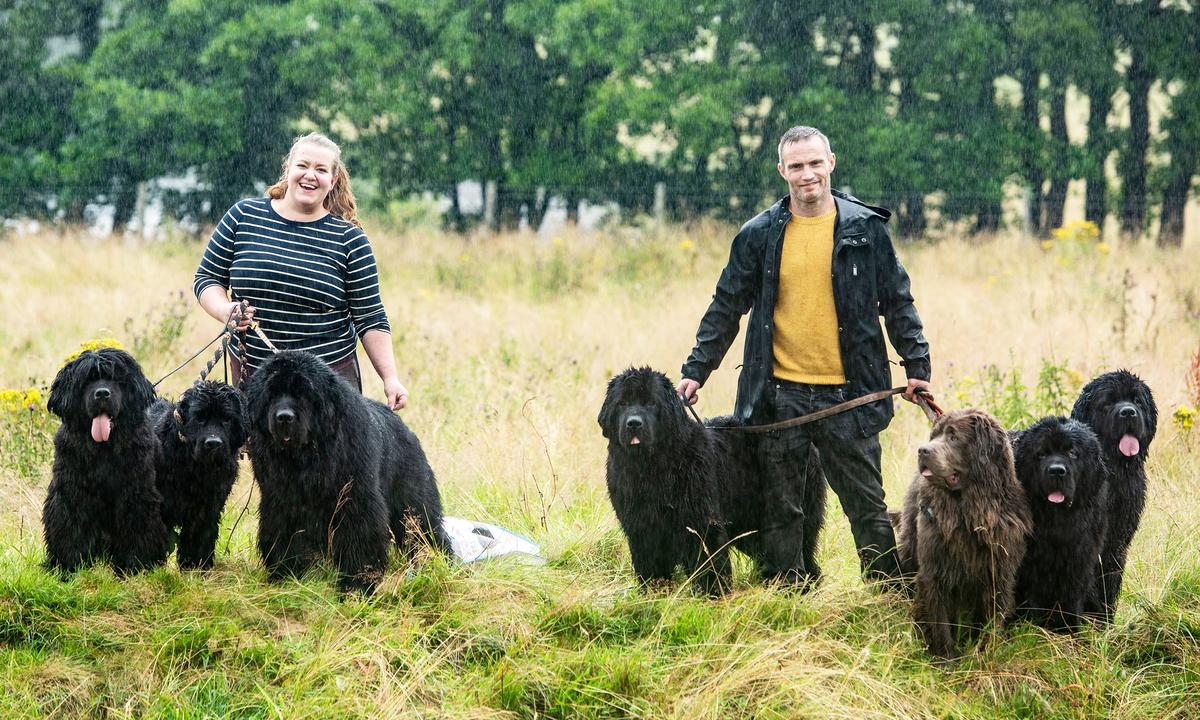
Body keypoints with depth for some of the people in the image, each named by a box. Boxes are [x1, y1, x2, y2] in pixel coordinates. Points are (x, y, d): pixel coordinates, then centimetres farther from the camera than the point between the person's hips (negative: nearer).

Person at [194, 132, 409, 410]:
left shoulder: (349, 239, 1)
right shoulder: (243, 216, 3)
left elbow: (370, 319, 2)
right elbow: (207, 278, 9)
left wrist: (390, 379, -7)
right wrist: (225, 310, -12)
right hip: (251, 374, 1)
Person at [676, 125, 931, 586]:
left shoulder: (865, 228, 2)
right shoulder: (759, 234, 4)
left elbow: (897, 302, 8)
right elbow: (726, 307, 10)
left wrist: (917, 365, 2)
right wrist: (696, 371, 5)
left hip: (847, 393, -1)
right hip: (780, 395, 1)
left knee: (867, 506, 3)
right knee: (781, 510, 6)